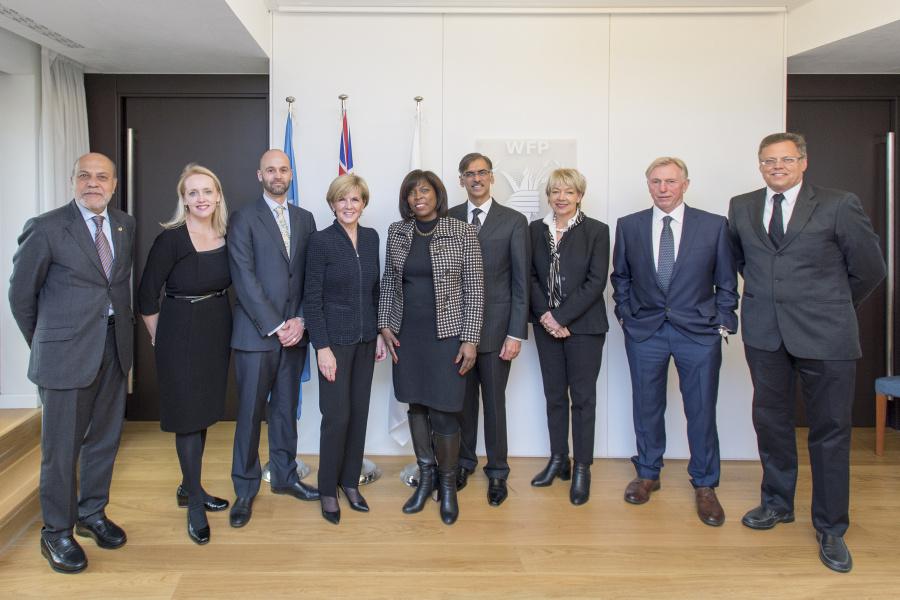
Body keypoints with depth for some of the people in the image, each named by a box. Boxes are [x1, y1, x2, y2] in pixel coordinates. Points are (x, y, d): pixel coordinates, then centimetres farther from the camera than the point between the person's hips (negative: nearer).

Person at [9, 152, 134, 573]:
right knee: (61, 446, 5)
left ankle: (92, 514, 35)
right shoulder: (46, 228, -9)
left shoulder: (125, 225, 6)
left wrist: (122, 328, 9)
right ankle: (56, 532, 21)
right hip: (68, 352, -5)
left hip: (115, 348, 5)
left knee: (105, 438, 16)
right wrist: (44, 344, 6)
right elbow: (21, 294, -1)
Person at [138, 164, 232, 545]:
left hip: (217, 332, 6)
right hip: (182, 335, -6)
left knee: (204, 412, 16)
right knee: (188, 416, 2)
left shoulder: (225, 236, 0)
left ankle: (188, 487, 34)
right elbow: (147, 295, -11)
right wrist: (159, 338, -3)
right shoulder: (171, 239, -16)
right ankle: (194, 504, 16)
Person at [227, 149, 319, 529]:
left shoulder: (305, 219, 12)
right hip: (256, 332, -4)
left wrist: (300, 320, -5)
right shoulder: (244, 219, -2)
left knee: (286, 408, 13)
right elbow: (244, 278, -10)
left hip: (294, 331, 4)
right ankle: (245, 489, 15)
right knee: (250, 412, 2)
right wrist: (275, 326, -13)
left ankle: (284, 476, 28)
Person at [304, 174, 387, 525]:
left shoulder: (371, 237, 6)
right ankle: (328, 491, 16)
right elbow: (312, 299, -10)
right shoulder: (321, 241, -9)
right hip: (335, 339, -5)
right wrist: (322, 347, -14)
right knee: (337, 415, -3)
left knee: (359, 412, 10)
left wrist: (380, 334, 10)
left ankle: (350, 482, 26)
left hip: (366, 340, 5)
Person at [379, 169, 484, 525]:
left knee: (443, 412, -3)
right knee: (416, 406, 10)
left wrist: (470, 339, -9)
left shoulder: (463, 233, -5)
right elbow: (388, 281, 13)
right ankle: (425, 478, 28)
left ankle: (448, 485, 19)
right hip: (407, 335, 4)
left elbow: (474, 289, -5)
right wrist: (385, 325, 4)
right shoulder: (397, 232, 6)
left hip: (446, 335, -4)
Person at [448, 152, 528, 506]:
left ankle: (497, 472, 21)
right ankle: (464, 463, 30)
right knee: (462, 400, 12)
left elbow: (521, 281, -3)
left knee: (494, 401, 6)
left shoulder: (514, 221, -1)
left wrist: (517, 332, -8)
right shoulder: (448, 219, 6)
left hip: (495, 327, -2)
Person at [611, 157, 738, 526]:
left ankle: (704, 485, 21)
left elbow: (726, 281, 3)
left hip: (698, 331, -1)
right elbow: (620, 277, 12)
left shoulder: (714, 226, -1)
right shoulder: (628, 226, 3)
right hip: (644, 330, 1)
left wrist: (723, 323, -2)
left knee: (701, 411, 4)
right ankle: (647, 474, 28)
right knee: (647, 407, 11)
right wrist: (625, 314, 5)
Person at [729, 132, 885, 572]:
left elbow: (869, 268, 3)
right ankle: (777, 503, 32)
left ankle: (830, 527, 18)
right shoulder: (740, 208, 6)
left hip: (824, 336, -3)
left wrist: (830, 305, 11)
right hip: (764, 333, 3)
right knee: (771, 422, 13)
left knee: (830, 431, 4)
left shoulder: (839, 205, -4)